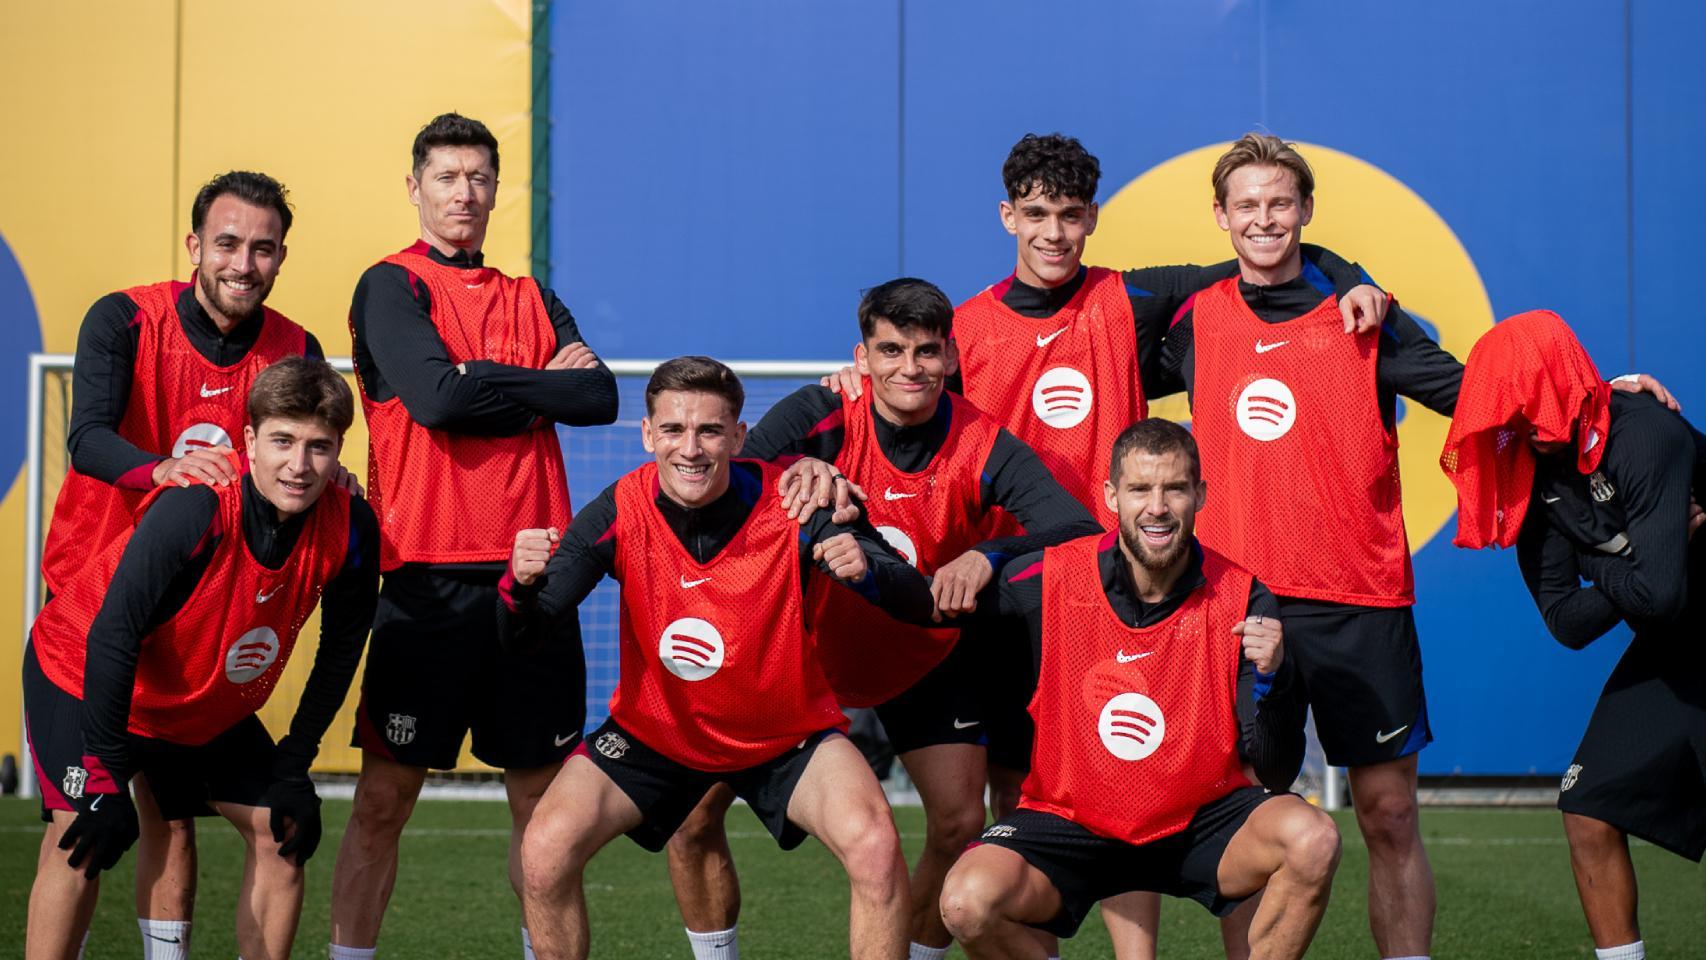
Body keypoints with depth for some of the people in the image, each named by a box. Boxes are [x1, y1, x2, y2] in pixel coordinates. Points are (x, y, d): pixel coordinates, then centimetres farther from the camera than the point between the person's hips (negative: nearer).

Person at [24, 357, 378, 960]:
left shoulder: (351, 529, -20)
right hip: (84, 674, -6)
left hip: (212, 707, 6)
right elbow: (111, 638, -31)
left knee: (280, 833, 1)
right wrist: (106, 781, -30)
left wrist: (294, 766, -4)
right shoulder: (195, 511, -35)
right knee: (81, 845, -22)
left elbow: (341, 650, -3)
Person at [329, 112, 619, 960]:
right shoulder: (391, 286, 1)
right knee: (384, 797, -2)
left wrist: (488, 383, -5)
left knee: (540, 793, 9)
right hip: (429, 578, -4)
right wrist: (541, 384, -2)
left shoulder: (534, 301, 16)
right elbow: (436, 396, -14)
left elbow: (600, 398, 1)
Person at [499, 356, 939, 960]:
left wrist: (866, 569, -44)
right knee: (546, 849, -18)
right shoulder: (621, 512, -18)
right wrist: (523, 584, -41)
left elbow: (918, 608, -21)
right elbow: (524, 635, -17)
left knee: (874, 847, -25)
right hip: (653, 729, 1)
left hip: (786, 733, -1)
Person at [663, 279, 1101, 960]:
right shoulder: (821, 416, -20)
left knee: (960, 822, -8)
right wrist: (802, 472, -50)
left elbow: (1080, 533, -32)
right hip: (800, 643, 0)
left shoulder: (983, 445, -20)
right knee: (693, 814, -6)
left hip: (924, 656, 0)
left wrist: (987, 557, -49)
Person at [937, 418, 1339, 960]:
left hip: (1199, 821, 1)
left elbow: (1277, 773, -9)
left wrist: (1270, 678, -27)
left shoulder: (1242, 597, -9)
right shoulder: (1053, 578, -10)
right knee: (969, 902, -27)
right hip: (1069, 824, 0)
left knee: (1312, 842, -27)